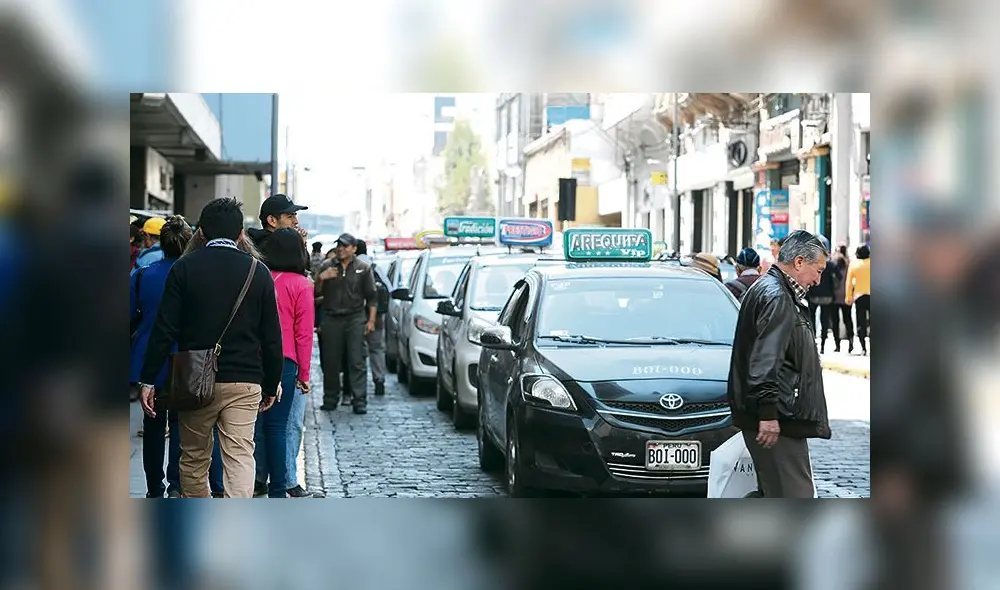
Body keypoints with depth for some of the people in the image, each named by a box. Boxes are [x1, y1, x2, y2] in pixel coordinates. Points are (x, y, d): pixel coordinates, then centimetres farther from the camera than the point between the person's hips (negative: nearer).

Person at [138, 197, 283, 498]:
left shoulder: (184, 268, -1)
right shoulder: (258, 271, 2)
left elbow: (164, 330, -5)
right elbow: (271, 337, 5)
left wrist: (148, 379, 0)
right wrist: (272, 384, 14)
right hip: (244, 382, 0)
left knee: (194, 459, 14)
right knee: (240, 457, -3)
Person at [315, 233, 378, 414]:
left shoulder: (364, 269, 8)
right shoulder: (328, 267, 14)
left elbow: (371, 297, 7)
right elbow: (316, 293, 15)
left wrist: (371, 320, -2)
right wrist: (320, 279, -4)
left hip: (355, 319, -2)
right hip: (331, 319, 2)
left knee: (357, 362, -6)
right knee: (331, 362, 4)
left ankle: (360, 400, -8)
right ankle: (330, 399, 13)